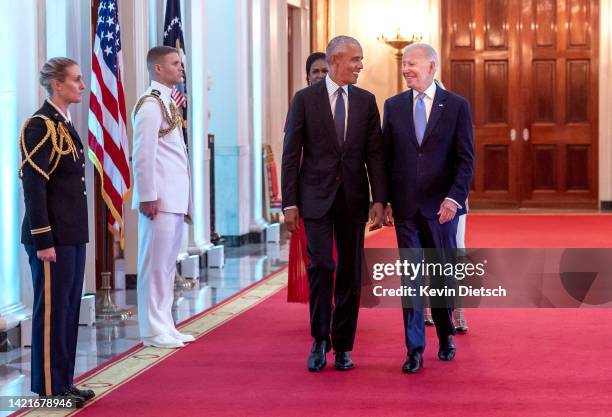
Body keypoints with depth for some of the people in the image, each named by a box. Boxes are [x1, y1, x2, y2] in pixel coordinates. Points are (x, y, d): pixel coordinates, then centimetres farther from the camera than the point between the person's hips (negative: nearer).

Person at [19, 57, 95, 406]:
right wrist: (43, 240, -20)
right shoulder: (40, 126, -13)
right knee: (52, 309, -2)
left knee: (70, 308, 12)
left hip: (73, 235, 9)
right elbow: (34, 187, -17)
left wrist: (78, 233, 17)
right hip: (54, 236, -9)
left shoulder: (65, 125, 14)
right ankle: (49, 387, 6)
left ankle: (64, 380, 20)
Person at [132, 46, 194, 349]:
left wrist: (184, 200, 18)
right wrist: (148, 196, -19)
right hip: (160, 198, -10)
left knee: (167, 266, 13)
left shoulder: (168, 102, 18)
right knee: (155, 265, -4)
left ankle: (164, 326, 20)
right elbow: (142, 155, -16)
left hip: (175, 198, 10)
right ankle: (153, 331, 1)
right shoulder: (150, 104, -11)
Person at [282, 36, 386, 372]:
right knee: (321, 266, -9)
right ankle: (320, 341, 7)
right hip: (317, 197, -3)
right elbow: (291, 154, -2)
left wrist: (379, 200, -4)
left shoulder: (365, 101, 7)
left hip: (353, 199, 3)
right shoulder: (305, 99, -1)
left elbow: (375, 154, 5)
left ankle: (343, 347, 14)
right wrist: (290, 203, -7)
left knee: (350, 271, 5)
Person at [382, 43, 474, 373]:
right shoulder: (393, 106, 7)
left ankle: (446, 337, 30)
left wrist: (455, 197, -15)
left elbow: (466, 159, -4)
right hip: (405, 206, 1)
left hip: (441, 205, -1)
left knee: (443, 273, 9)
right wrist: (384, 200, 3)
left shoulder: (456, 106, -1)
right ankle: (414, 349, 4)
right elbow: (386, 156, 9)